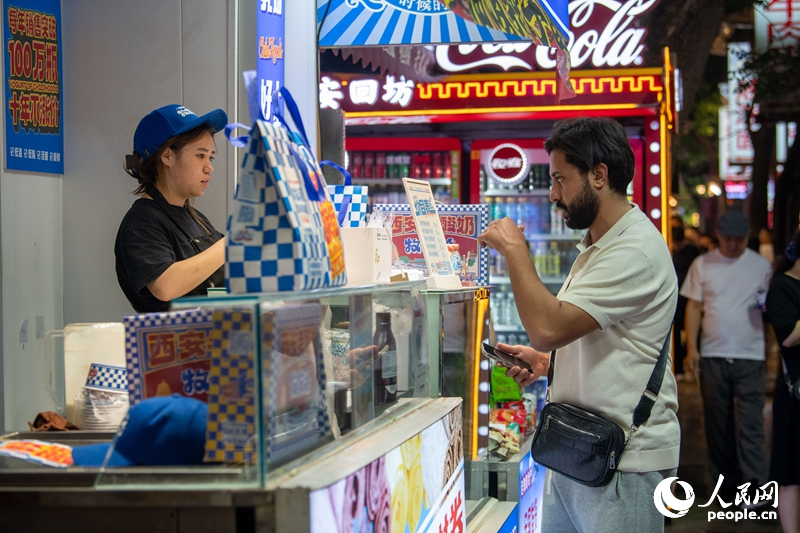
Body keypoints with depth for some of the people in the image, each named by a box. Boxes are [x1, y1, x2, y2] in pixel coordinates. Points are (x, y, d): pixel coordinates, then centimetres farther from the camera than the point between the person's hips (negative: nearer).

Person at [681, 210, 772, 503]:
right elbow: (694, 306, 7)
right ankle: (726, 484, 17)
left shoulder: (761, 265, 6)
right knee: (718, 425, 7)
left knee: (750, 424, -7)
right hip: (712, 355, 1)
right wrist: (691, 347, 0)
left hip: (750, 356, -1)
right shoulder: (702, 264, 6)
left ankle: (755, 486, -9)